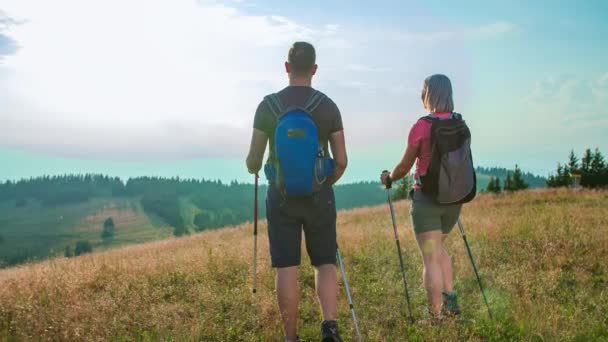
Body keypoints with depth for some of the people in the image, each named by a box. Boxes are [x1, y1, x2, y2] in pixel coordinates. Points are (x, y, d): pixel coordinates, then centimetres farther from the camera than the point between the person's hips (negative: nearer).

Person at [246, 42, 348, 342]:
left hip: (282, 196, -1)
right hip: (319, 196, 1)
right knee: (325, 263, 13)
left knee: (286, 268, 6)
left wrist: (254, 169, 22)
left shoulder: (268, 105, -4)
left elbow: (253, 161, -3)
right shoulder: (328, 106, -1)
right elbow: (341, 161, 0)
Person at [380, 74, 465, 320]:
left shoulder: (422, 126, -13)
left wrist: (388, 178, 14)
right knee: (438, 247, 25)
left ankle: (436, 316, 4)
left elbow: (405, 166, -5)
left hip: (427, 198, -6)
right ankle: (450, 300, 21)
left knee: (431, 258, 0)